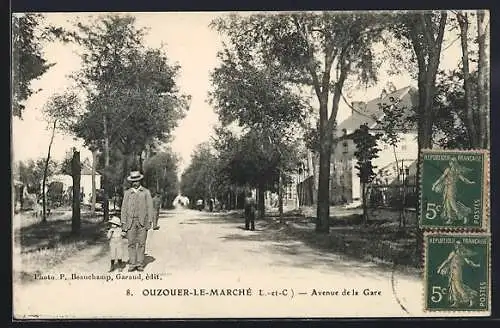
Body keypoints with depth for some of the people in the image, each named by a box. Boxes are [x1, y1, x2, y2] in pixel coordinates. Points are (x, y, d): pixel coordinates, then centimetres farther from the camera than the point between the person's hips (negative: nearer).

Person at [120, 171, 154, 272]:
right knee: (131, 244, 0)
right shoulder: (127, 193, 10)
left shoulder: (146, 192, 7)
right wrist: (123, 223, 2)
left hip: (142, 221, -1)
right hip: (130, 221, 1)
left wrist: (149, 222, -4)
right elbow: (124, 208, 9)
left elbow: (150, 207, 5)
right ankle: (132, 264, 5)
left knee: (141, 244, -1)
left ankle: (140, 264, 5)